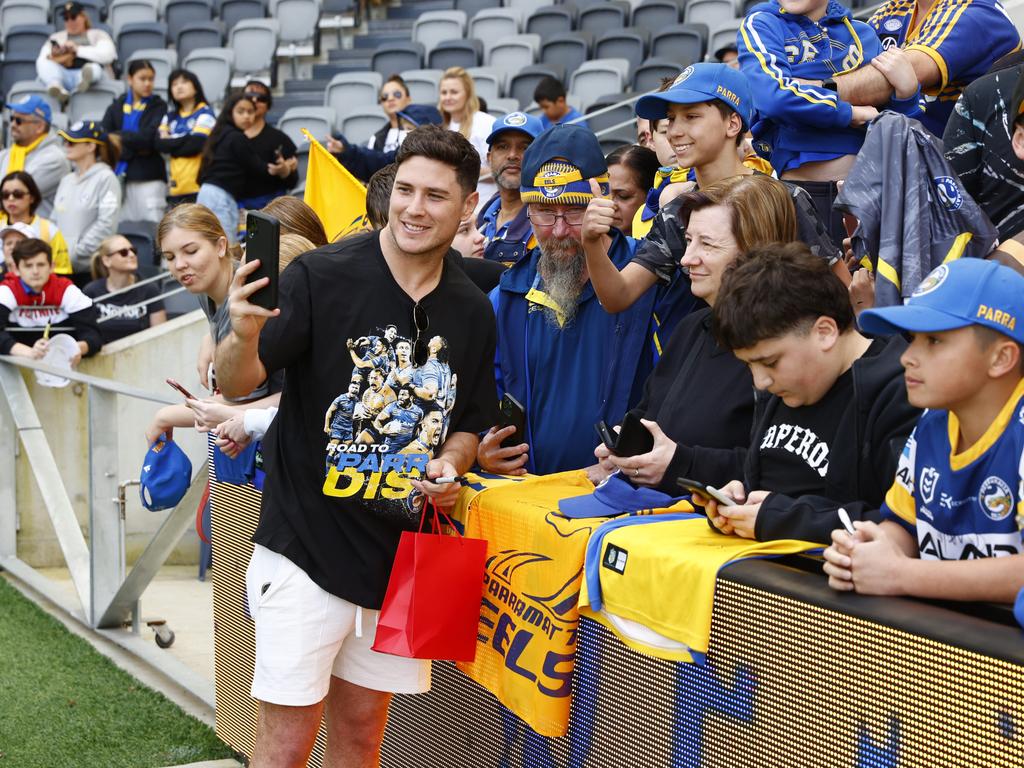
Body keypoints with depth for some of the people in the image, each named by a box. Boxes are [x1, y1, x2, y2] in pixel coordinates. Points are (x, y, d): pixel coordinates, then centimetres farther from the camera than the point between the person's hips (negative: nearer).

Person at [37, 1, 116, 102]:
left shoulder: (98, 35, 22)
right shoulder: (56, 37, 30)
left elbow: (108, 55, 1)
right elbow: (42, 60, 17)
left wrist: (78, 49, -2)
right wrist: (51, 56, -6)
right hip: (62, 73, 2)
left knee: (95, 67, -36)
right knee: (43, 63, -28)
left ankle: (87, 77, -73)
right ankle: (55, 86, -60)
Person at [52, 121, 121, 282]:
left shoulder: (106, 178, -6)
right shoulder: (67, 180, 16)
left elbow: (106, 224, -14)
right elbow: (55, 221, 19)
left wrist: (75, 253, -15)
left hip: (89, 268, -6)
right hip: (61, 267, 6)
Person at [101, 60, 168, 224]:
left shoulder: (158, 106, 7)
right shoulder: (116, 107, 14)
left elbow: (149, 137, -7)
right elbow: (103, 138, 1)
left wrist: (121, 138, -4)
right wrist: (134, 148, -9)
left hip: (149, 178, -3)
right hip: (119, 175, 3)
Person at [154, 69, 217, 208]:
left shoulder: (205, 113, 1)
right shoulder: (170, 116, 18)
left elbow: (195, 145, -11)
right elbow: (158, 142, 3)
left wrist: (171, 144, 3)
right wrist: (185, 138, -6)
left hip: (197, 185, -5)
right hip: (176, 187, 6)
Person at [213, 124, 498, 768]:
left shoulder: (472, 312, 4)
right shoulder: (323, 277, -12)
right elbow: (238, 381, -14)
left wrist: (451, 462, -6)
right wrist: (244, 336, -36)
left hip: (400, 555, 5)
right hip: (309, 547, -5)